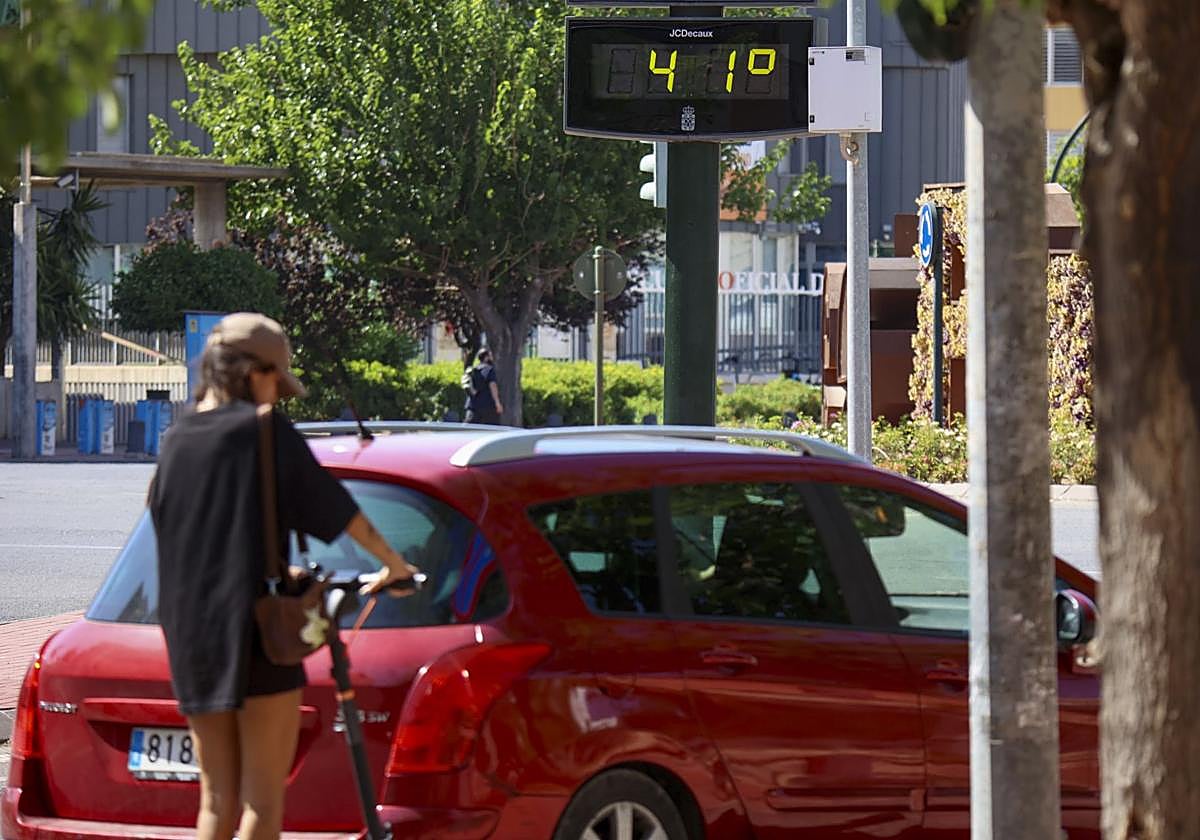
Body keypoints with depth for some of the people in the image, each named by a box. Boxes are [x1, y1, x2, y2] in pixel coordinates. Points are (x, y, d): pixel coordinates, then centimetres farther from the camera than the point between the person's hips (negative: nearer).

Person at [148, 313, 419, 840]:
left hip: (190, 640, 6)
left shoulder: (176, 443, 10)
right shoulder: (264, 431, -6)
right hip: (256, 636, -6)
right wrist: (393, 564, 16)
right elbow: (339, 510, 0)